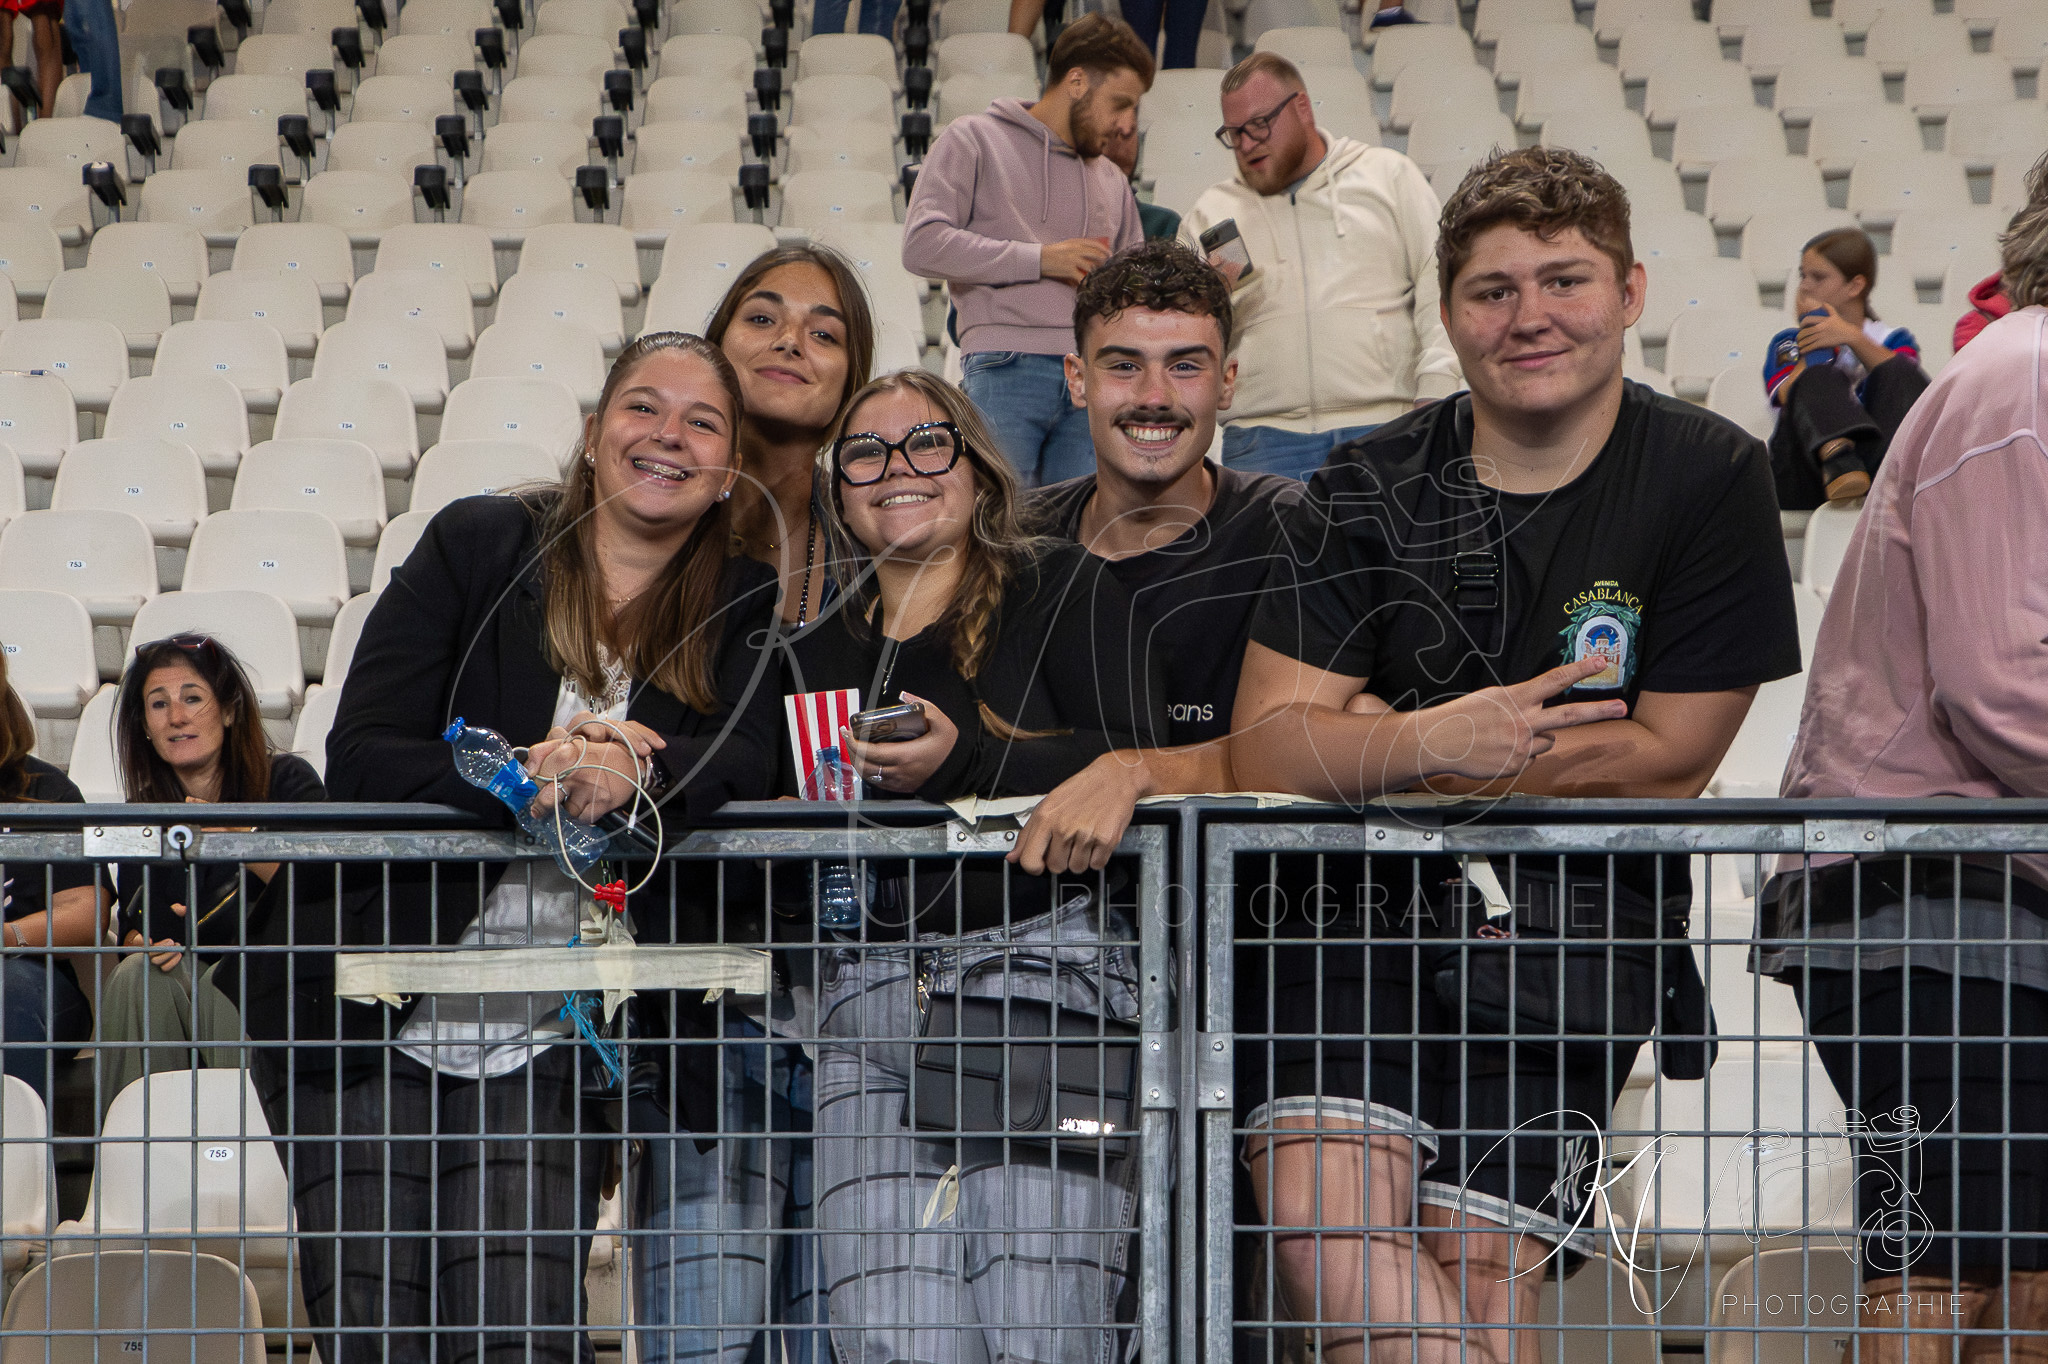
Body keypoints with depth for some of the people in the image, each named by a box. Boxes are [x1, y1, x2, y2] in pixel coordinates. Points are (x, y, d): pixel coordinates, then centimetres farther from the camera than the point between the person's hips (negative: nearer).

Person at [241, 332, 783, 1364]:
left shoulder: (744, 611, 7)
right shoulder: (478, 544, 3)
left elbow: (748, 763, -12)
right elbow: (360, 754, -7)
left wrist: (632, 777, -33)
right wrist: (521, 778, -24)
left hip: (549, 1046, 1)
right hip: (370, 1025, 0)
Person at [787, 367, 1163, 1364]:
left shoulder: (1064, 592, 13)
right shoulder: (816, 657, 25)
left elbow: (1134, 772, -1)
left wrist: (965, 765, -13)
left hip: (1044, 968, -3)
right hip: (868, 992, 3)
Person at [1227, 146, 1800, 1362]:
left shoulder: (1710, 477, 0)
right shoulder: (1371, 494, 7)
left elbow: (1665, 761, -2)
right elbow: (1265, 750, 0)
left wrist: (1373, 750, -2)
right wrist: (1427, 740, -22)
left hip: (1571, 924, -2)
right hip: (1360, 900, 2)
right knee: (1321, 1206, -22)